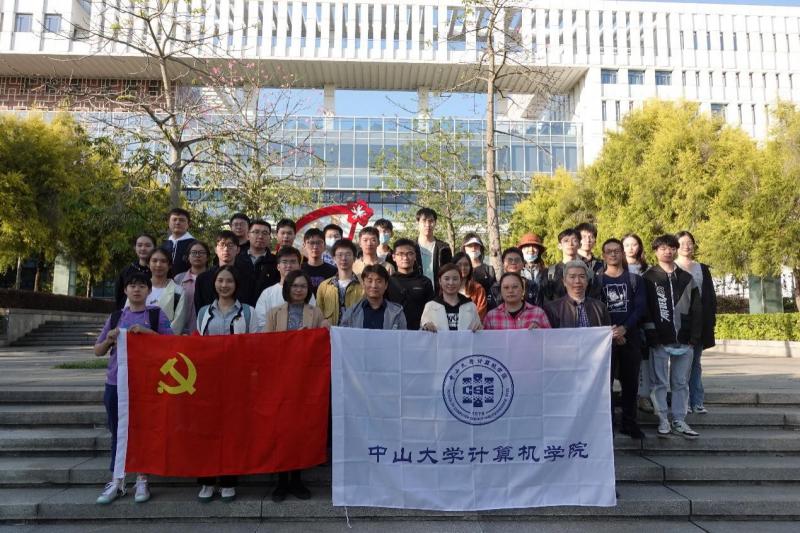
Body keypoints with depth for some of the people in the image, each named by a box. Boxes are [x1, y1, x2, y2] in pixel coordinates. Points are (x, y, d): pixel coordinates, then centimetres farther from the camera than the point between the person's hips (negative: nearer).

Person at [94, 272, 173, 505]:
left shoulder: (156, 315, 3)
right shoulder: (115, 317, 11)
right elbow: (98, 351, 15)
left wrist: (147, 331, -18)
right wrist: (109, 340, -6)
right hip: (116, 382, 3)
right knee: (117, 431, 8)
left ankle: (142, 480, 12)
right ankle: (116, 482, 17)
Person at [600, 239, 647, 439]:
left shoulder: (635, 280, 10)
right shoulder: (597, 281, 6)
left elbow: (640, 307, -1)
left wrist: (624, 328, -15)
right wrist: (610, 332, -13)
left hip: (630, 336, 2)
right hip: (606, 337, -1)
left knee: (631, 381, 6)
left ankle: (629, 422, 16)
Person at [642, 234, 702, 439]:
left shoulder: (686, 278, 12)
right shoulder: (649, 278, 0)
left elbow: (696, 310, 10)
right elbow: (643, 309, -5)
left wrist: (695, 337, 2)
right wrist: (652, 334, -12)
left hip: (684, 340, 4)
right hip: (659, 341, -3)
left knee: (681, 383, 9)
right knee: (660, 383, 3)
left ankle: (679, 421, 17)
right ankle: (663, 421, 11)